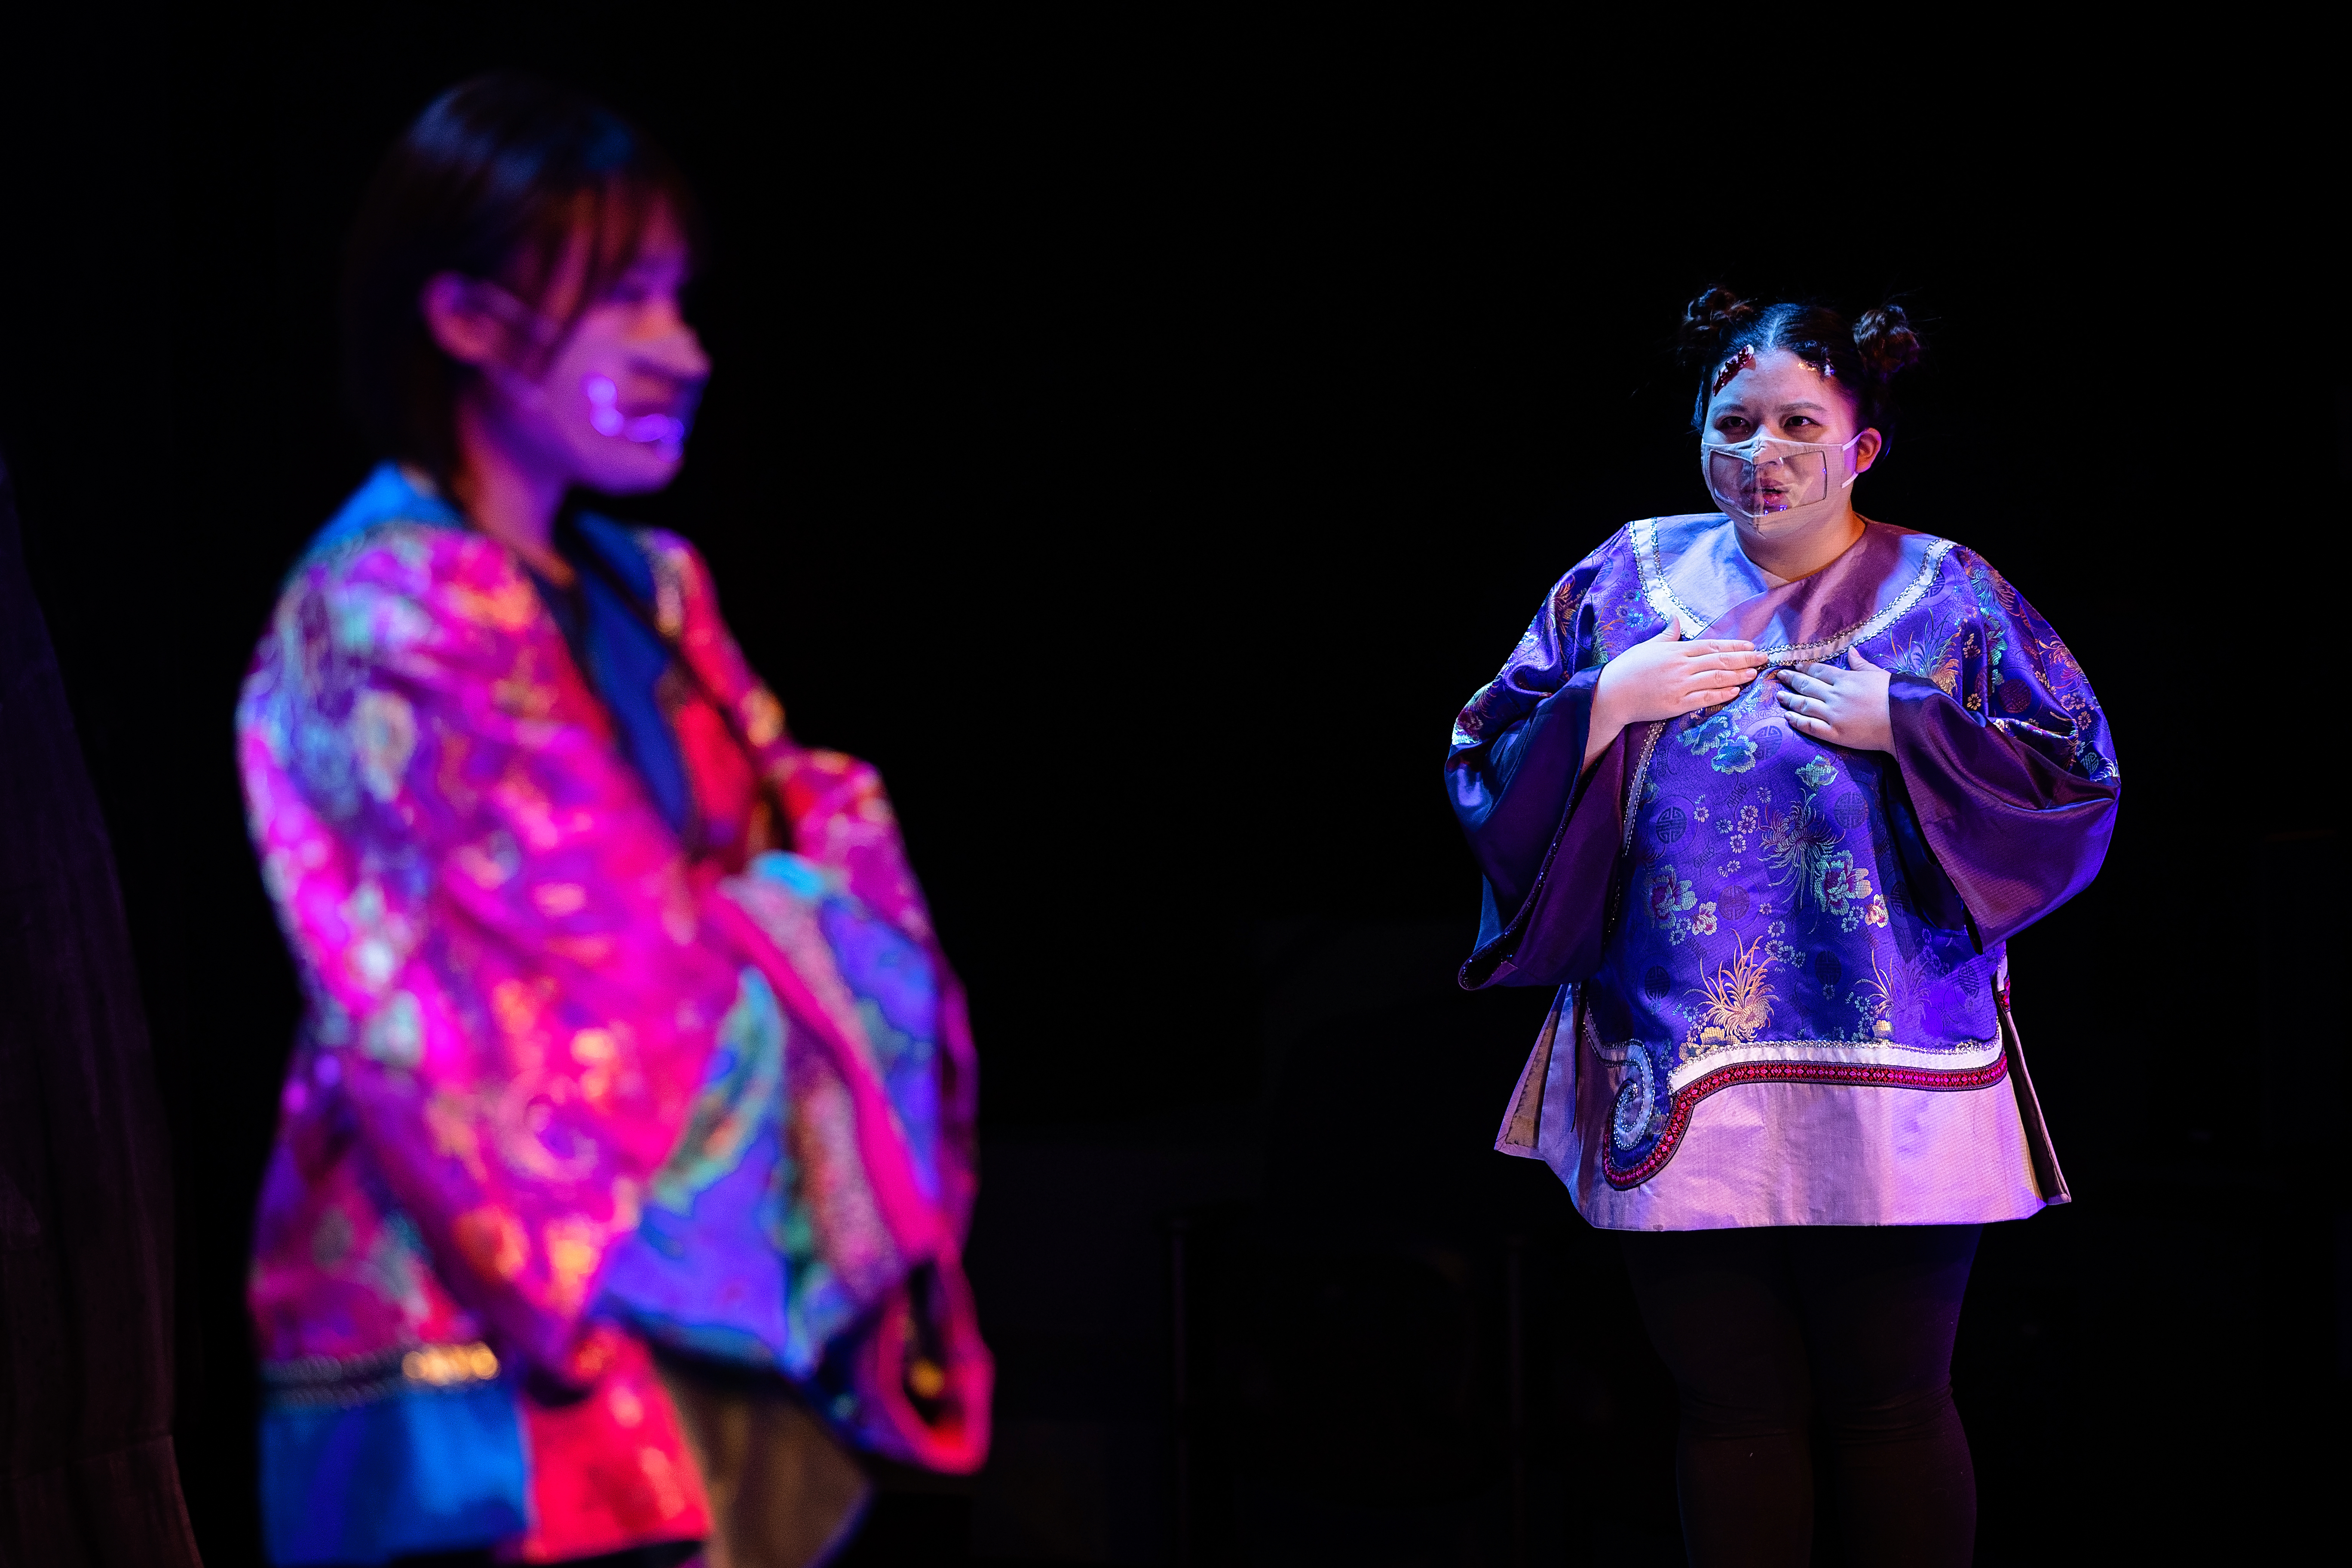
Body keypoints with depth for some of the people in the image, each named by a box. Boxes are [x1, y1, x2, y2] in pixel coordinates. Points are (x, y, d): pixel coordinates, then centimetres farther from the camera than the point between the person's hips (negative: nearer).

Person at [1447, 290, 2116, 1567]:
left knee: (1891, 1407, 3)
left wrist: (1899, 726, -10)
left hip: (1888, 1097, -2)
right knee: (1731, 1408, 7)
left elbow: (2083, 781, -3)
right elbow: (1486, 772, 9)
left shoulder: (1949, 597, 4)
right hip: (1678, 1081, 2)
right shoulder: (1628, 579, 11)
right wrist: (1612, 701, -6)